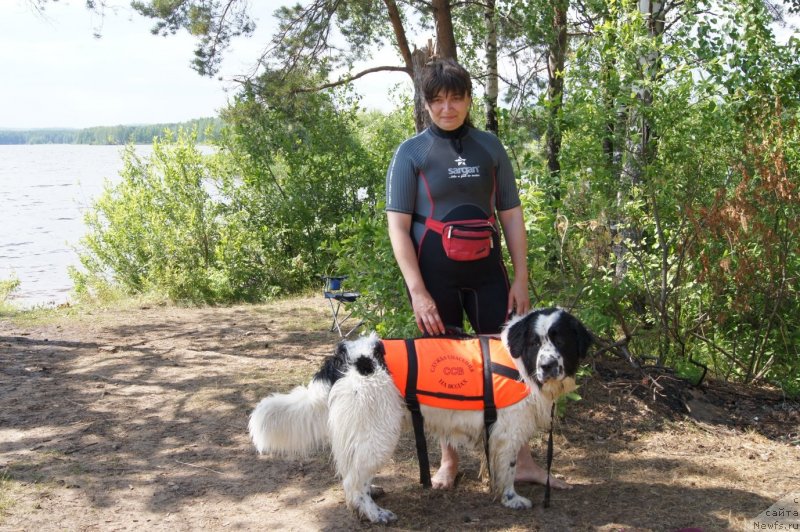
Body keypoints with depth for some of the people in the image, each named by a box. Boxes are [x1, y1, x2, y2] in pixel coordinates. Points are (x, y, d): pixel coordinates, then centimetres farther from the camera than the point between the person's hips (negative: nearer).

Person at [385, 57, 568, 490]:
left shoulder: (489, 147, 6)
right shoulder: (411, 153, -2)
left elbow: (511, 215, 8)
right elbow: (398, 226, -7)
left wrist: (521, 278, 2)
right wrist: (417, 291, -14)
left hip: (487, 272, 2)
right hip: (436, 276, -2)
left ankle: (523, 462, 13)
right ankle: (449, 460, 23)